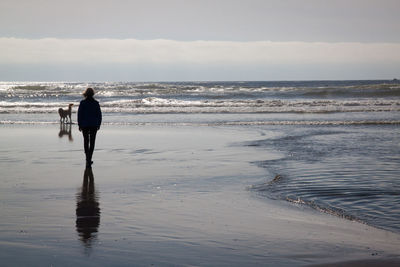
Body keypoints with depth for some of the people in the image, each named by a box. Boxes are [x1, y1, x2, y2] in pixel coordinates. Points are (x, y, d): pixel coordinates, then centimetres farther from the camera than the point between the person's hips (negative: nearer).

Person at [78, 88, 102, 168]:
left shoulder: (82, 103, -6)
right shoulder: (96, 103, -3)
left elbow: (79, 114, -5)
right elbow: (99, 114, 1)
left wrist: (79, 125, 2)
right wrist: (99, 124, 11)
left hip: (84, 125, 0)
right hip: (94, 125, 0)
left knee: (86, 141, 16)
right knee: (92, 142, 3)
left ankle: (88, 159, 18)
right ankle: (89, 159, -6)